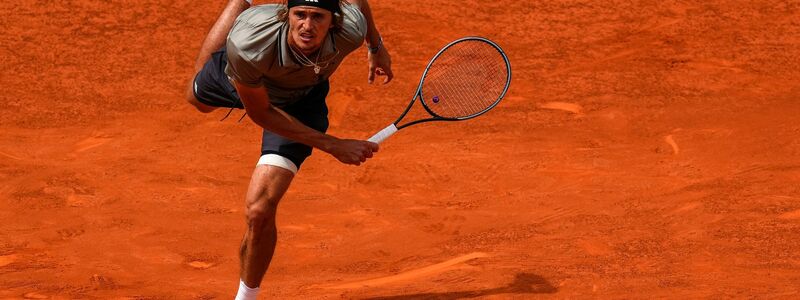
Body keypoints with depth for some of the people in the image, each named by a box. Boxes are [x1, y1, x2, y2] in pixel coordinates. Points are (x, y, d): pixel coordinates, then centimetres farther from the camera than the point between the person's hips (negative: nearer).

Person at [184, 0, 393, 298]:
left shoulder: (351, 30, -41)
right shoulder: (246, 46, -46)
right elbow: (261, 113, -28)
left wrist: (376, 45, 2)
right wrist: (331, 144, -32)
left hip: (300, 99, -1)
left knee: (260, 210, -18)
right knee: (198, 98, 40)